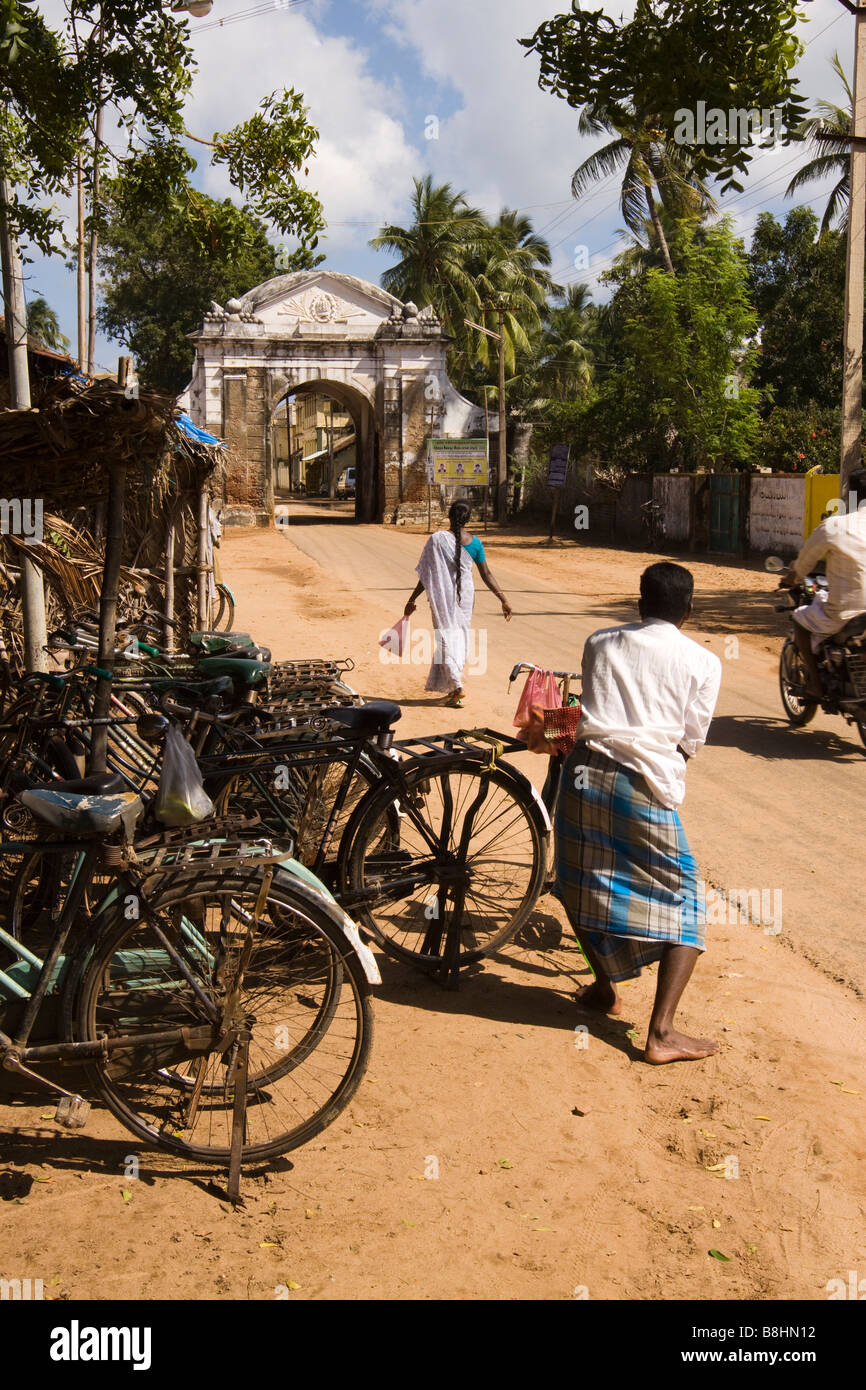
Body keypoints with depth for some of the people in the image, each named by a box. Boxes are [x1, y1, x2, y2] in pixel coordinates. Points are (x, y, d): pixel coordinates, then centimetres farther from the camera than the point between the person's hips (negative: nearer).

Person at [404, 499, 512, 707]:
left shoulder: (437, 539, -10)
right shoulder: (474, 543, -1)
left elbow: (427, 575, -10)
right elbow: (486, 575, 1)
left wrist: (412, 600, -2)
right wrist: (503, 599, 9)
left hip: (443, 596, -3)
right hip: (466, 595, 3)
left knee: (447, 637, 1)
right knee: (462, 637, 15)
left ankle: (456, 686, -15)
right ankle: (453, 686, 24)